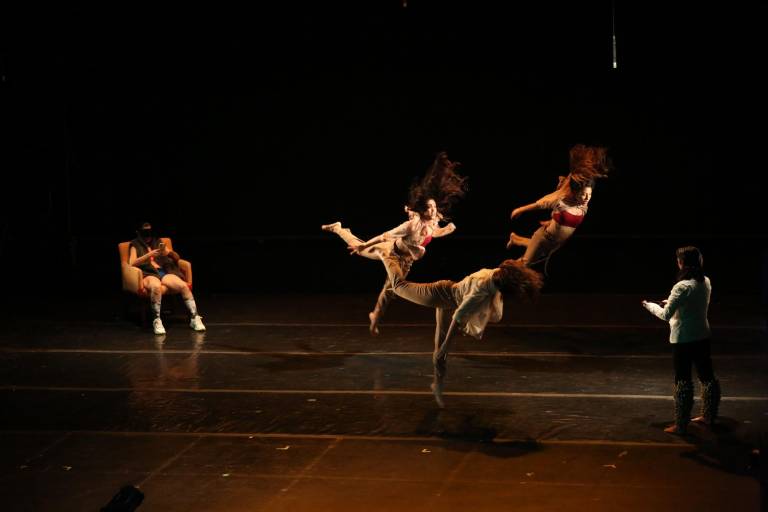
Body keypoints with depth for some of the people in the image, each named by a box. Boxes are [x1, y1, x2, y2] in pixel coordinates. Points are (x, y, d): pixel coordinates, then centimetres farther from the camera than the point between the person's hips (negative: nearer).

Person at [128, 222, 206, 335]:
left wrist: (169, 252, -4)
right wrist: (150, 254, -14)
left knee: (183, 286, -28)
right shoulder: (136, 245, 16)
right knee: (156, 287, -42)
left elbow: (177, 258, 20)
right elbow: (132, 263, -3)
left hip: (164, 272, 3)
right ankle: (157, 321, -36)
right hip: (148, 274, -3)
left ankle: (194, 318, -27)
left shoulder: (158, 242, 24)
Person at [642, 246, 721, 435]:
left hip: (683, 339, -7)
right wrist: (672, 302, 15)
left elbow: (666, 315, -17)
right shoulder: (706, 283, 1)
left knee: (683, 381, 0)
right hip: (702, 336, 7)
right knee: (707, 375, 18)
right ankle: (709, 415, 32)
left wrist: (650, 305, -1)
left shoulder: (682, 287, -21)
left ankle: (681, 425, 6)